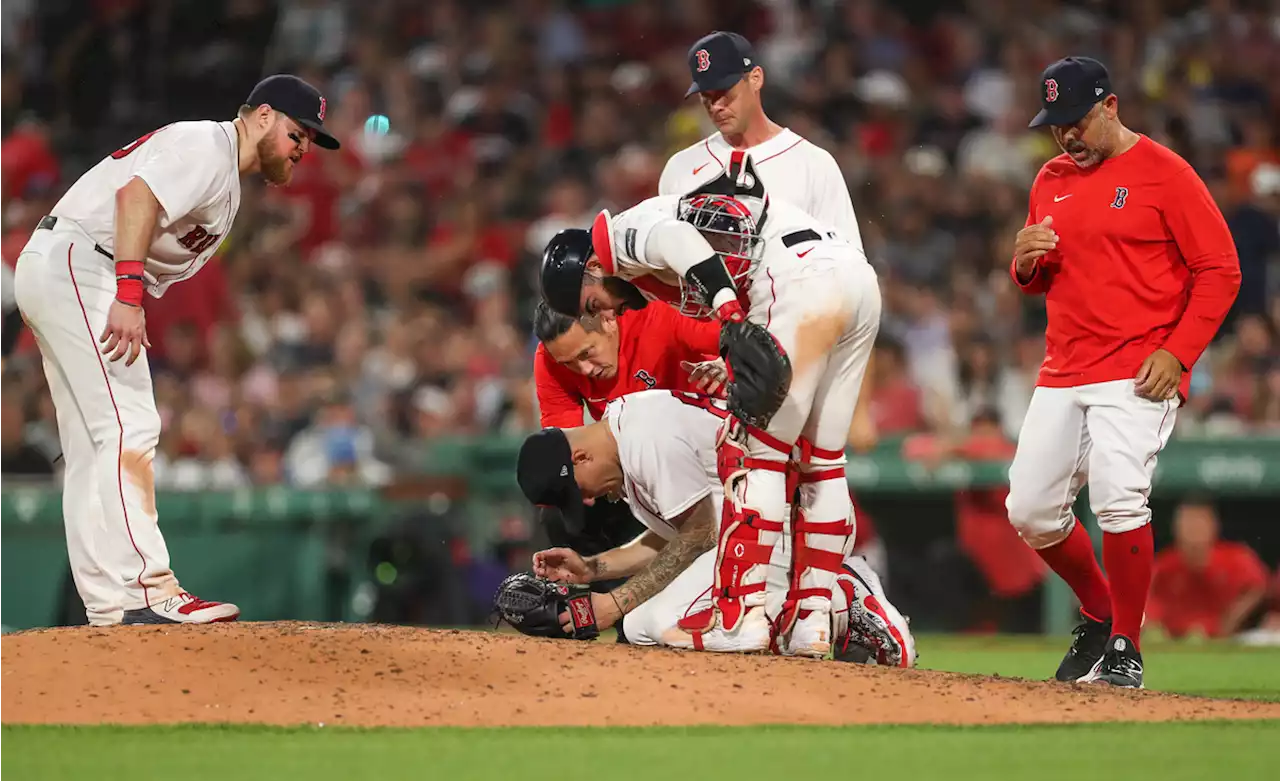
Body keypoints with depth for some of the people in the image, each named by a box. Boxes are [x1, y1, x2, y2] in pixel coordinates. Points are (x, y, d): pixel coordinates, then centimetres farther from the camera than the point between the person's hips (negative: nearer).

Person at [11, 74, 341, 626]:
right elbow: (137, 194, -25)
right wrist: (128, 295, -33)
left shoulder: (226, 186, 24)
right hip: (75, 263, -11)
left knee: (94, 448, 9)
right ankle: (145, 589, -20)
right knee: (128, 429, -15)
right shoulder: (206, 144, -8)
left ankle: (108, 601, 9)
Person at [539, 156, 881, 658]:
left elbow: (677, 241, -15)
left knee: (758, 451, -4)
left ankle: (748, 616, -8)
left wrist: (732, 319, -28)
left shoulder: (619, 235, 6)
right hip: (860, 277, 9)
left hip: (803, 276, -9)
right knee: (818, 461, 14)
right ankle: (810, 622, 15)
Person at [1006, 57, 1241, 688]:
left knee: (1118, 498, -22)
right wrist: (1025, 261, -2)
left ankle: (1125, 649, -8)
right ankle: (1099, 616, 25)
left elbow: (1220, 271, -7)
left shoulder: (1165, 173, -6)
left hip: (1138, 375, -7)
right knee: (1031, 511, 3)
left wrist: (1177, 353, -16)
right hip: (1062, 375, 7)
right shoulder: (1051, 181, 14)